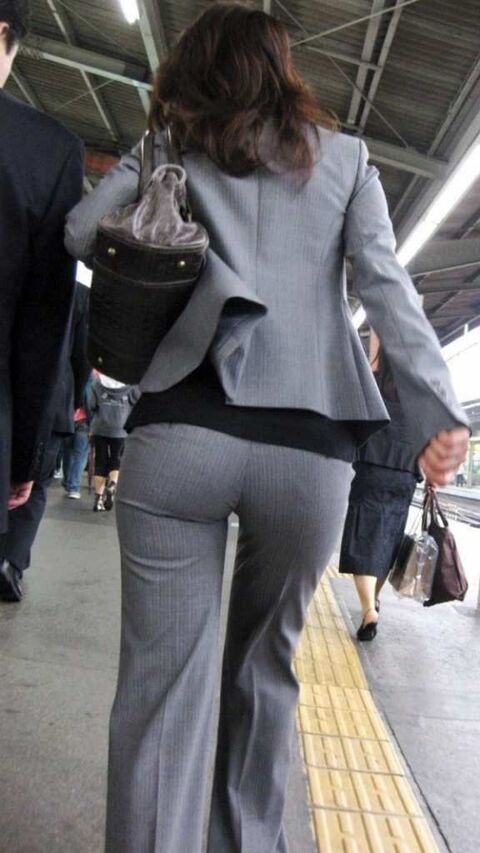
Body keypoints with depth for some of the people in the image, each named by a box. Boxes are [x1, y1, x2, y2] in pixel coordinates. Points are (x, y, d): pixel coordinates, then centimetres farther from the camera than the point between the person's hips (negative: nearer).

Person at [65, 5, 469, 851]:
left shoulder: (170, 149, 18)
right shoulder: (345, 157, 18)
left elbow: (81, 231, 7)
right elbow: (385, 283, 4)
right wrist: (437, 409, -4)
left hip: (180, 431, -1)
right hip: (308, 445, 2)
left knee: (163, 675, 8)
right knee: (265, 665, 20)